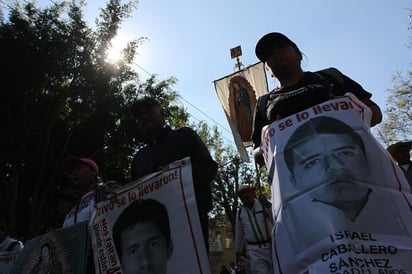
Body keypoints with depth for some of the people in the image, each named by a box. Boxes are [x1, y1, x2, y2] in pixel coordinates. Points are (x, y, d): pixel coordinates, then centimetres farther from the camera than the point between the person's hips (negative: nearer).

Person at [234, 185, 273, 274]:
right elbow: (239, 234, 13)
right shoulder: (240, 213, 5)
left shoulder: (265, 206, -4)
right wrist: (238, 252, 16)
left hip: (271, 246, -1)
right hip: (254, 250, 1)